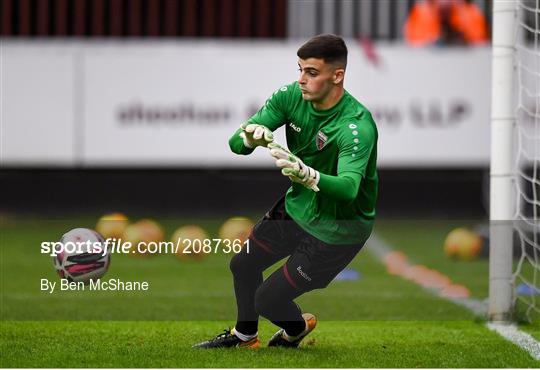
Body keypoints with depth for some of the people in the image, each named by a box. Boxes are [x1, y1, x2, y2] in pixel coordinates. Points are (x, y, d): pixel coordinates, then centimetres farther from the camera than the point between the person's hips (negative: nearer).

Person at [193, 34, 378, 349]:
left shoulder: (357, 125, -34)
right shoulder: (292, 96, -15)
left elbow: (348, 187, -48)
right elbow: (236, 142, -18)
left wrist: (307, 175, -67)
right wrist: (250, 137, -42)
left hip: (336, 229, -7)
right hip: (298, 205, 7)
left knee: (268, 300, -1)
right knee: (243, 266, 20)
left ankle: (298, 329, 35)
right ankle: (244, 336, 49)